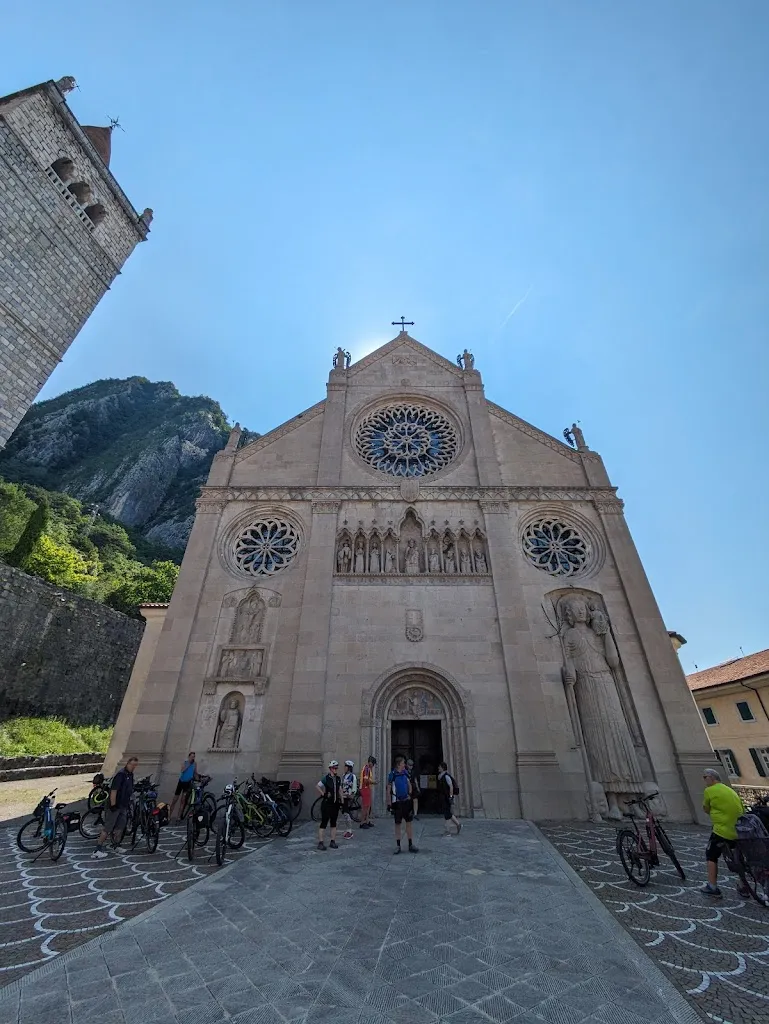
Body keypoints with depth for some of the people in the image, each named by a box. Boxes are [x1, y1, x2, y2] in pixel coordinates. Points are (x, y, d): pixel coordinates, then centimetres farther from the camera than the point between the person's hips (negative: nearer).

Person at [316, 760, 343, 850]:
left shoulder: (338, 779, 5)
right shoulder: (326, 778, -12)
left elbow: (340, 790, 15)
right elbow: (318, 786, -7)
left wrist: (341, 800, 13)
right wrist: (323, 794, -13)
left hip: (335, 803, 6)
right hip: (326, 803, -6)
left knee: (333, 823, 12)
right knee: (324, 823, -4)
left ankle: (333, 842, 21)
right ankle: (320, 843, 5)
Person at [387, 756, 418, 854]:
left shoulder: (406, 772, 2)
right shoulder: (392, 775, -12)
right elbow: (388, 790, -7)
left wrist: (410, 793, 2)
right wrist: (389, 804, -8)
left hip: (406, 801, 4)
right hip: (397, 802, -4)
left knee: (409, 822, 4)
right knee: (397, 824, 7)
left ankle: (411, 845, 14)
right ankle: (398, 845, 19)